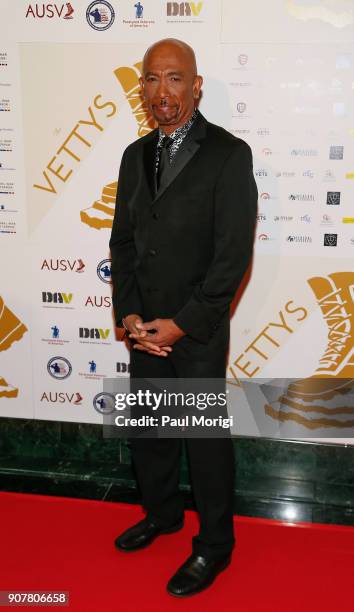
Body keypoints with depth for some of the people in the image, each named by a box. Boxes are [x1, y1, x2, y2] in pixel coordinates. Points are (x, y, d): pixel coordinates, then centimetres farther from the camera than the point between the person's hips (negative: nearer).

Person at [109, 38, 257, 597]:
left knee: (207, 437, 8)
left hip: (198, 331, -6)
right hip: (144, 327, 6)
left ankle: (214, 545, 30)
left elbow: (234, 254, -15)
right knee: (148, 430, 19)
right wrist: (129, 314, -3)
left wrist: (181, 324, -16)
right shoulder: (135, 155, 8)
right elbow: (122, 240, 9)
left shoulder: (229, 154, -11)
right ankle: (162, 512, 45)